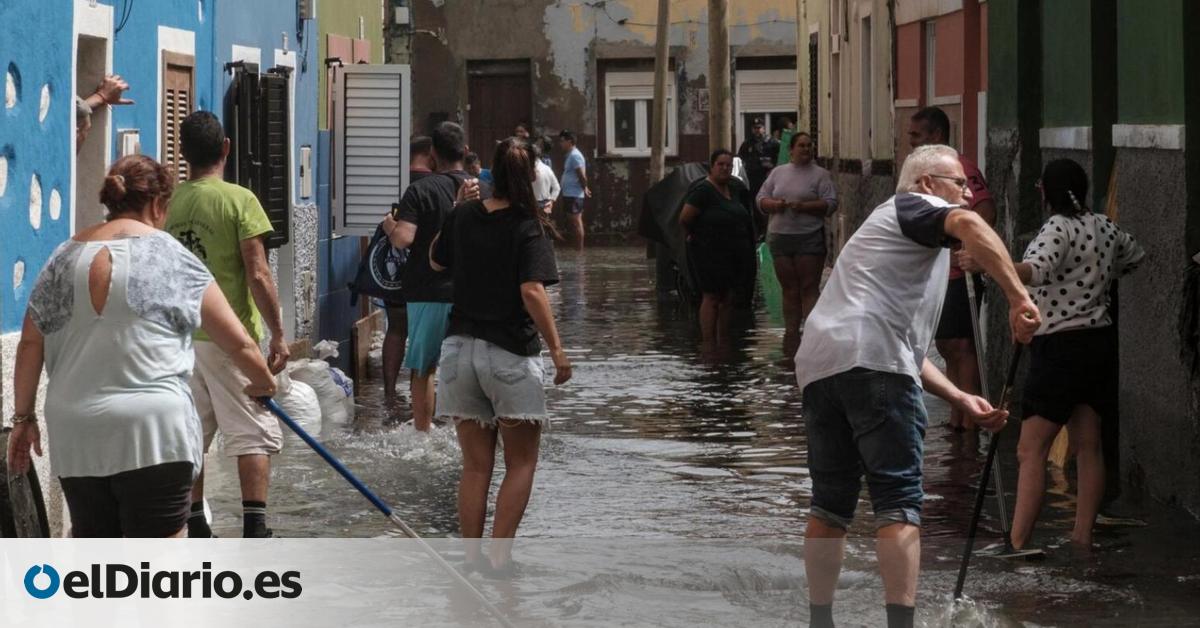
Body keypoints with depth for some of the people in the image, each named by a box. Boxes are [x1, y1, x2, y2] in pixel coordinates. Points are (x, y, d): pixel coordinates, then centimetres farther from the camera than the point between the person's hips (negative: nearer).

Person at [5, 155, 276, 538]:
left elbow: (30, 345, 7)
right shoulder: (170, 258, -1)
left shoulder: (64, 259, 9)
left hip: (75, 434, 4)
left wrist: (24, 417, 15)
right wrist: (263, 383, 22)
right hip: (151, 432, -4)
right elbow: (238, 343, 4)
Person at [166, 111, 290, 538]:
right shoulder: (238, 200, -11)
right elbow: (258, 276, -14)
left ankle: (194, 528, 14)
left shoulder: (169, 203, 2)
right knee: (254, 433, 0)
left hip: (181, 338, 5)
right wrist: (278, 334, -7)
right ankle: (254, 528, -6)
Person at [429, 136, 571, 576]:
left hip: (461, 349, 4)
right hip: (511, 353, -4)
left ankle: (472, 556, 8)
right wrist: (556, 347, -16)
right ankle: (499, 554, -1)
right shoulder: (529, 227, -11)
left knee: (475, 465, 10)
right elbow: (532, 292, -20)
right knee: (521, 463, 8)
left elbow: (436, 262, 20)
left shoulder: (463, 216, 2)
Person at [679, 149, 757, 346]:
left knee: (727, 298, 11)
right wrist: (695, 236, -2)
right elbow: (684, 219, -17)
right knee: (711, 297, -5)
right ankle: (709, 345, -2)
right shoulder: (702, 190, -15)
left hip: (733, 253, 8)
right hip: (709, 253, -8)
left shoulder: (735, 187, 9)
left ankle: (723, 343, 18)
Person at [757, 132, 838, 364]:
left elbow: (831, 203, -5)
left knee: (809, 288, -9)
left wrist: (804, 206, -17)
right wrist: (774, 204, -7)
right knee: (789, 290, 6)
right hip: (780, 238, 4)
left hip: (809, 238, -4)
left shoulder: (820, 174, 3)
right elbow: (761, 198, 15)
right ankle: (791, 335, 10)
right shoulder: (778, 172, 15)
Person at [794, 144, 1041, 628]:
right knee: (898, 503, -8)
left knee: (830, 503, 14)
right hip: (872, 361, -8)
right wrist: (1018, 297, -20)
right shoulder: (914, 204, 11)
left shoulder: (891, 229, 37)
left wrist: (961, 399, 29)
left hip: (817, 366, 9)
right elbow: (968, 225, -15)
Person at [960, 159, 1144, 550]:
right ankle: (1083, 538, 12)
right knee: (1087, 445, 11)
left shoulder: (1059, 228, -14)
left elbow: (1037, 271, -35)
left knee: (1031, 449, -9)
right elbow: (1135, 257, 29)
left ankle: (1017, 544, -15)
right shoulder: (1104, 227, 10)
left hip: (1062, 346, -8)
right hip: (1100, 339, 8)